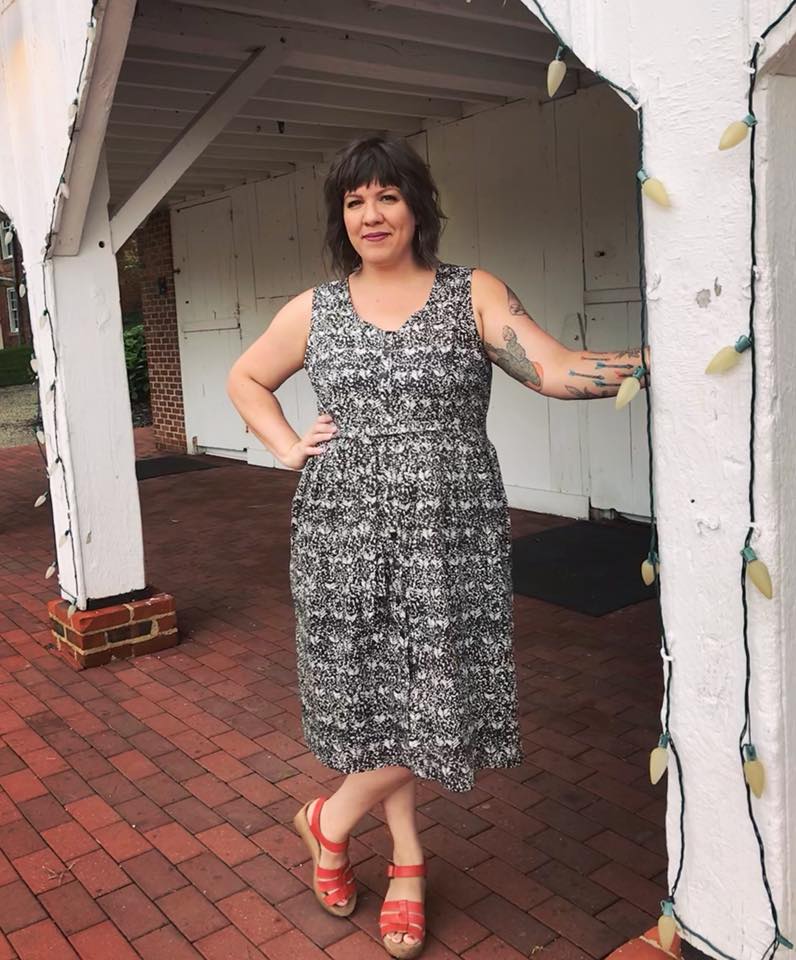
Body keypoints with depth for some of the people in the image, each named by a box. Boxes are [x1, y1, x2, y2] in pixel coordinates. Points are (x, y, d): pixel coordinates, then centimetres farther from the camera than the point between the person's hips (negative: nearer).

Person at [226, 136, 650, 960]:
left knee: (436, 701, -1)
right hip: (345, 532, 2)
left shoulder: (474, 294, 1)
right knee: (374, 695, 8)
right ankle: (408, 859, 30)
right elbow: (245, 379, 22)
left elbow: (555, 371, -11)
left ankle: (333, 817, 26)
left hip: (448, 533, -1)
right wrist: (287, 447, 7)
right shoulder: (313, 310, 8)